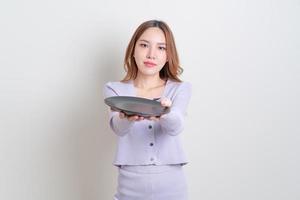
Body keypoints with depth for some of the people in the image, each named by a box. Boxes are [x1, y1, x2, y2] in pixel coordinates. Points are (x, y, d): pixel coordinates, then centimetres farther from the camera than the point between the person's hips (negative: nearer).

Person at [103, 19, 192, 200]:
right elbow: (118, 127, -18)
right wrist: (127, 117, -40)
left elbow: (176, 127, -18)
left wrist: (164, 114, -40)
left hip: (171, 185, 1)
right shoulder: (115, 89, 0)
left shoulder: (181, 88, 0)